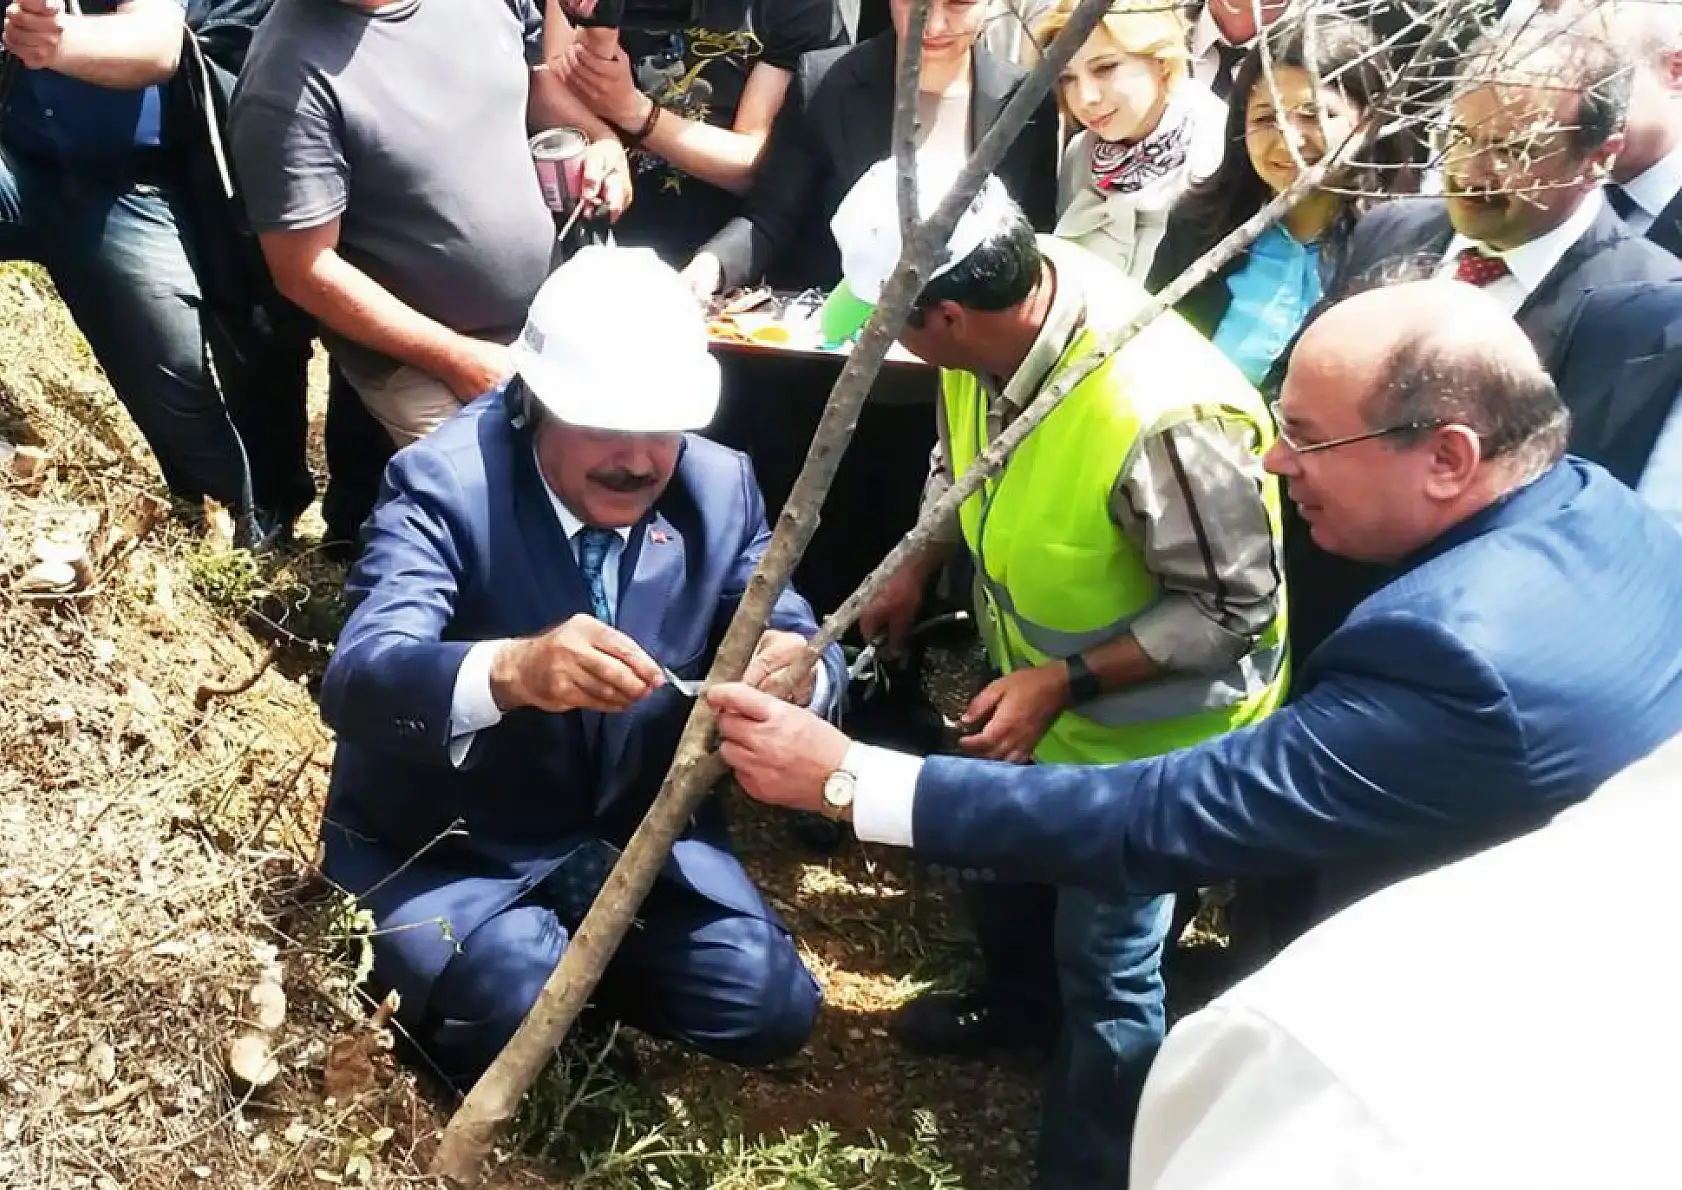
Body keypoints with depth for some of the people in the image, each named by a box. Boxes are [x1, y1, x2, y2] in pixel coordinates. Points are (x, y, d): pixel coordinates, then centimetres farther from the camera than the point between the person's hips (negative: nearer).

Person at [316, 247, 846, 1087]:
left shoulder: (720, 487, -8)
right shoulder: (444, 484, -23)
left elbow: (793, 641, -7)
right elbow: (356, 682, -35)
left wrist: (798, 666, -34)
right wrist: (511, 672, -57)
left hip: (637, 839, 5)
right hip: (448, 850, -4)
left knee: (770, 1009, -8)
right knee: (519, 1013, -28)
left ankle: (575, 955, 17)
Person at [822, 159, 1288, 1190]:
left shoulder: (1160, 417, -41)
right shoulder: (1002, 309, -18)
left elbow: (1235, 605, -27)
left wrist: (1065, 683, -30)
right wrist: (916, 569, 2)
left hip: (1152, 726, -7)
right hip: (1037, 678, 8)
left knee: (1105, 967, 8)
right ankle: (1018, 996, 60)